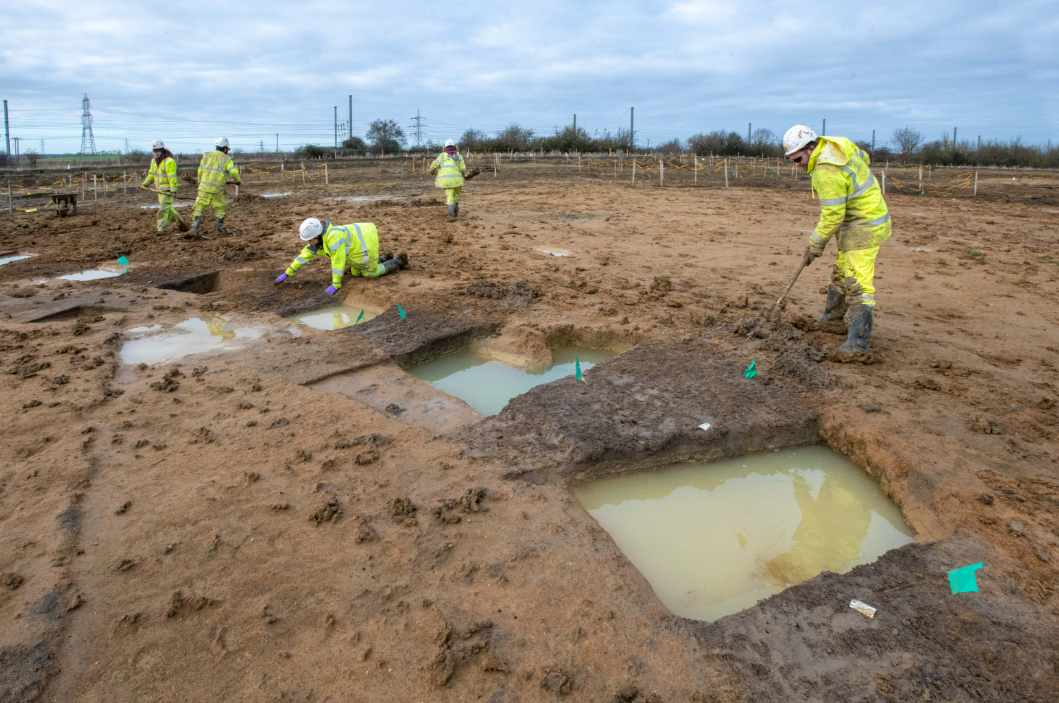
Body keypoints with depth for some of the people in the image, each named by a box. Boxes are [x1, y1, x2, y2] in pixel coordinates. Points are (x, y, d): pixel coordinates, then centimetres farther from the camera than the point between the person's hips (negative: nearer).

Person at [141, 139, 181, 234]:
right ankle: (178, 220, 31)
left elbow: (172, 177, -19)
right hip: (159, 189, 8)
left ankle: (161, 228, -11)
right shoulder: (153, 161, 11)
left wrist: (173, 190, -24)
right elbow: (151, 174, 16)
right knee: (167, 208, 15)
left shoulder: (169, 161, -14)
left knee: (164, 208, -12)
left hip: (168, 190, -8)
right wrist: (145, 183, 3)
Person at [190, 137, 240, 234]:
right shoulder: (227, 159, 0)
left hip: (204, 187, 1)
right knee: (220, 208, 14)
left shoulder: (206, 155, 7)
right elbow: (233, 172, -13)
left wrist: (200, 181, 22)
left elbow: (200, 170, 9)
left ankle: (194, 227, -6)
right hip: (218, 189, -1)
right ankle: (220, 228, 15)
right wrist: (237, 180, 6)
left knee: (199, 206, 3)